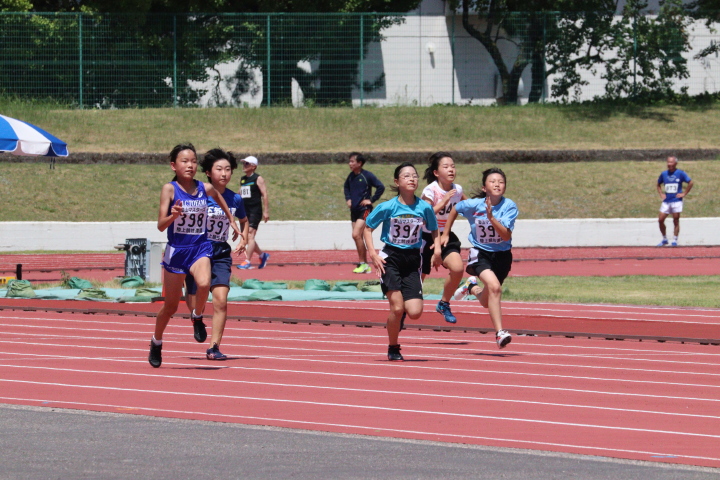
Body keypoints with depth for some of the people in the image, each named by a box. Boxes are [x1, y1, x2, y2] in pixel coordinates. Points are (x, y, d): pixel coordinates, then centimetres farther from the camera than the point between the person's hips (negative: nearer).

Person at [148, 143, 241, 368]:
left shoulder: (205, 189, 0)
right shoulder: (169, 189, -10)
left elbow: (218, 197, 26)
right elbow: (161, 225, -15)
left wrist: (231, 220, 29)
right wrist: (173, 215, -34)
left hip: (200, 247, 2)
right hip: (176, 249, -2)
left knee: (204, 284, -31)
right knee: (171, 305, 9)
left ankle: (197, 317, 0)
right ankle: (156, 343, 34)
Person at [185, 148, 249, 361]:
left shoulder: (234, 199, 1)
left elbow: (244, 221, 22)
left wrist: (243, 240, 6)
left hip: (221, 254, 2)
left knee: (220, 299, -15)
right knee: (194, 302, 5)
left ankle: (214, 347, -9)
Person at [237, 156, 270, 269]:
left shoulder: (258, 179, -5)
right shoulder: (242, 179, 15)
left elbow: (264, 195, -9)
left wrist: (266, 211, -15)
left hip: (255, 211, -8)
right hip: (245, 211, 8)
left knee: (250, 236, -14)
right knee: (246, 237, 9)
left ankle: (247, 262, -17)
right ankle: (263, 255, 27)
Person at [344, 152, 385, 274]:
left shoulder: (367, 176, -12)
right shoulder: (351, 176, 7)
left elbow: (381, 187, -13)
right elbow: (346, 187, 27)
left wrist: (372, 200, -12)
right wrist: (348, 199, 12)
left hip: (364, 209, -8)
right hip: (354, 210, 8)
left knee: (356, 235, -18)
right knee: (358, 237, 8)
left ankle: (362, 263, -10)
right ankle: (365, 265, 16)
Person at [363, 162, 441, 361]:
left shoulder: (425, 208, -3)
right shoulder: (388, 207, -9)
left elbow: (434, 231, 13)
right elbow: (367, 228, 2)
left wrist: (437, 249, -5)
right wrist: (373, 253, -9)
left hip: (412, 260, 3)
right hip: (390, 259, -2)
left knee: (415, 312, -10)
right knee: (397, 308, -14)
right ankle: (393, 348, 7)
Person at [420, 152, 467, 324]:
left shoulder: (457, 190, -3)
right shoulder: (430, 191, -19)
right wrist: (443, 201, -35)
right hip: (427, 237, -4)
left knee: (457, 268, -21)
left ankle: (444, 304, 1)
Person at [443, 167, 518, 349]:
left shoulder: (509, 206, -14)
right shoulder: (474, 204, -13)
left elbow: (506, 236, -23)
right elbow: (455, 210, 8)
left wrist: (491, 217, -33)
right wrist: (445, 234, 14)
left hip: (502, 255, 2)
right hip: (481, 254, -2)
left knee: (486, 302, 17)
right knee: (495, 287, -30)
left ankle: (472, 287, 52)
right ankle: (499, 333, -28)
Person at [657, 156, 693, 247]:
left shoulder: (680, 173, -4)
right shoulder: (664, 174, 8)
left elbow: (690, 183, 0)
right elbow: (658, 185, 23)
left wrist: (684, 194, -4)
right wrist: (661, 194, 8)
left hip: (676, 201, -4)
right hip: (666, 201, 4)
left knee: (676, 221, -1)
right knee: (661, 220, -2)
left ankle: (675, 240, 6)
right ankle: (664, 239, 12)